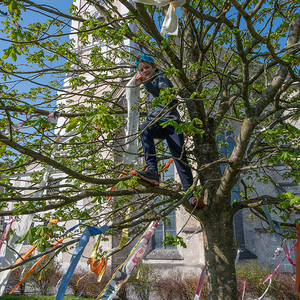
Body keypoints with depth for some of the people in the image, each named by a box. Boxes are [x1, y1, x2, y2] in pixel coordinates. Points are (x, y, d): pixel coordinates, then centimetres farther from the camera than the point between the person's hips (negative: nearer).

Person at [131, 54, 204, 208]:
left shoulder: (161, 78, 5)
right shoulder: (151, 82, 27)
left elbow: (162, 93, -19)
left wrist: (146, 81, -30)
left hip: (170, 122, -4)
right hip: (156, 124, 5)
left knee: (179, 157, -16)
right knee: (144, 128, -32)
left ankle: (190, 194, -10)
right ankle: (152, 171, -45)